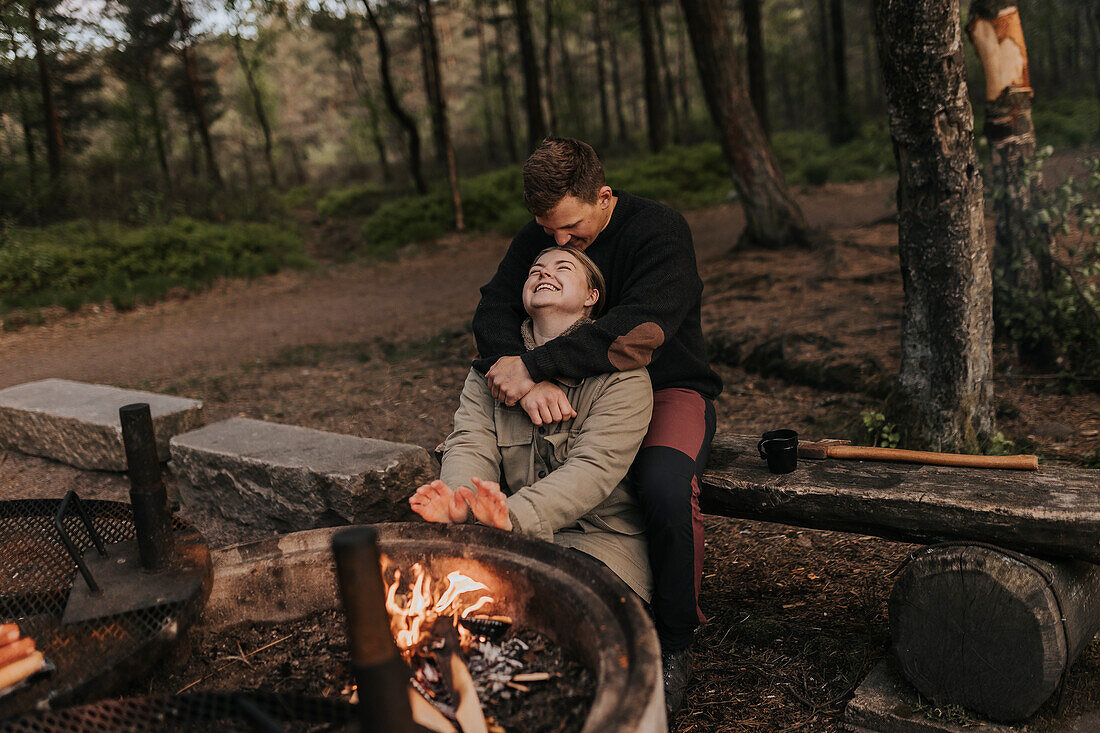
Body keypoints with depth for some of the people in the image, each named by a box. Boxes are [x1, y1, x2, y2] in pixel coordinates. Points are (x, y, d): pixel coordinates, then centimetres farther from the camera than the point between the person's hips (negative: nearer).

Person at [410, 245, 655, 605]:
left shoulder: (622, 374, -7)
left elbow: (594, 467, -20)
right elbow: (472, 445, -5)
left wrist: (515, 515, -37)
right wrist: (457, 502, -30)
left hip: (600, 536, -3)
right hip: (512, 536, 4)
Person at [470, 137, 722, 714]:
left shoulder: (659, 230, -17)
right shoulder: (537, 238, 0)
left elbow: (639, 329, -32)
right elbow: (492, 314, -12)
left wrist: (533, 365, -37)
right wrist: (530, 384, -32)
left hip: (667, 388, -4)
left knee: (664, 484, -36)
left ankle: (674, 644, -9)